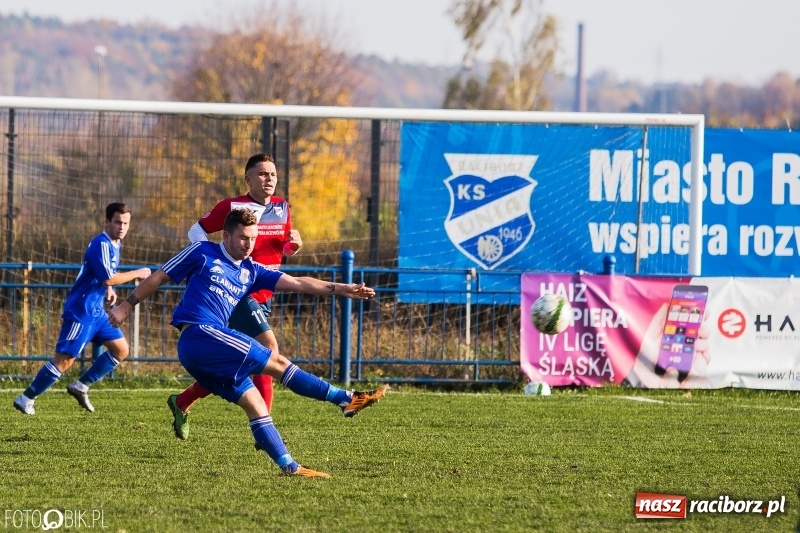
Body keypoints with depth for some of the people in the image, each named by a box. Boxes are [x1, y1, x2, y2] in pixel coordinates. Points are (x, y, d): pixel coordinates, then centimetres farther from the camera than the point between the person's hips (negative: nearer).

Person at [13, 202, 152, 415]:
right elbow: (108, 278, -25)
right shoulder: (101, 244, -18)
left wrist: (109, 290, 7)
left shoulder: (116, 244, 12)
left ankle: (81, 386, 12)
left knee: (121, 349, 8)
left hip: (96, 311, 10)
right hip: (80, 311, -10)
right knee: (65, 359, -11)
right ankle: (26, 399, -3)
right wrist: (137, 274, -14)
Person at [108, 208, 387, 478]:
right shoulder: (202, 253, 2)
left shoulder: (251, 271, 17)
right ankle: (346, 399, -8)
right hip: (199, 333, -7)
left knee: (256, 404, 1)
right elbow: (158, 277, 8)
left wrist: (340, 289, 3)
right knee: (277, 362, -10)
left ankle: (289, 466, 0)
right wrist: (127, 305, 7)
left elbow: (297, 283, 11)